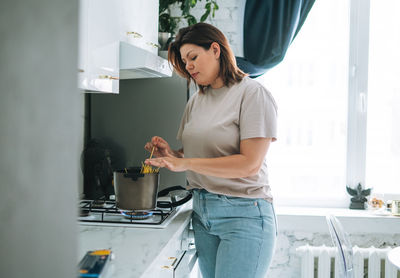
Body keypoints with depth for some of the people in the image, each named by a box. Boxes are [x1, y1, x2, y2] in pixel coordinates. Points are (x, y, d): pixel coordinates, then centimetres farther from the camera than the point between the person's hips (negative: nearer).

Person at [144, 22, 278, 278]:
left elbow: (250, 163, -18)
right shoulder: (196, 101, 13)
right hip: (202, 211, 6)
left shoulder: (252, 94, -8)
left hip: (243, 213, -6)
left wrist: (184, 163, -19)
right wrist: (171, 154, -5)